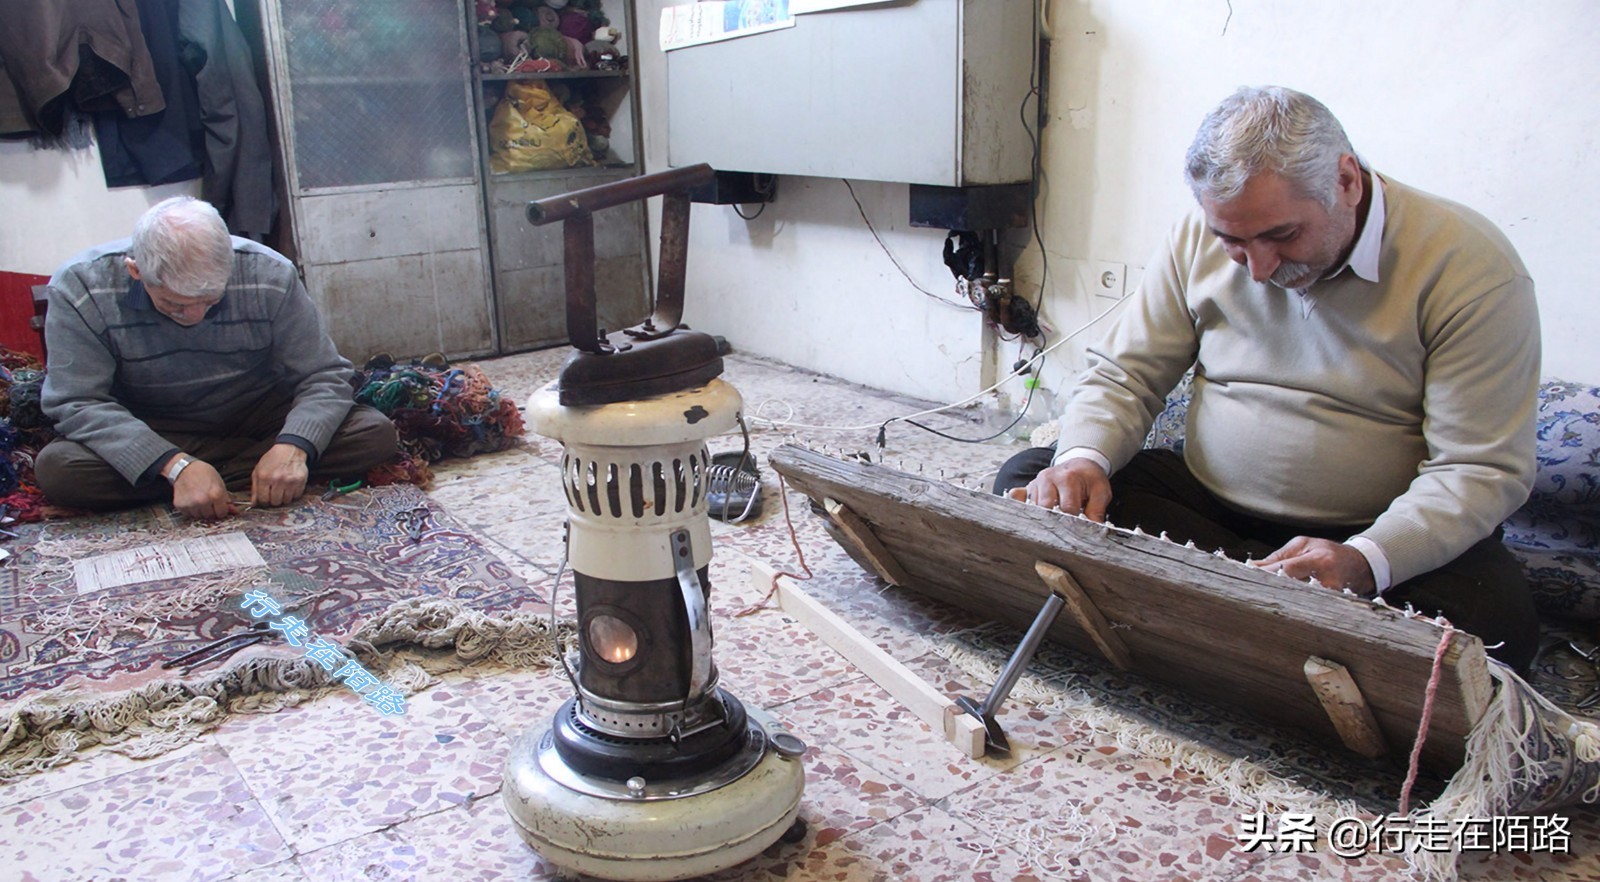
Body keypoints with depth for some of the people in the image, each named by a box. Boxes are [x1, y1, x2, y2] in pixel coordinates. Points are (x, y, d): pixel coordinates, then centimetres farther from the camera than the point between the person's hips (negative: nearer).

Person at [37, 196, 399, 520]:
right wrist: (176, 466, -37)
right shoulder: (79, 289, -20)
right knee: (56, 469, -31)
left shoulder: (269, 275, -18)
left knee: (375, 433, -23)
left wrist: (293, 446, -36)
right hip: (151, 437, 0)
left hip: (260, 420, 0)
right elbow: (77, 403, -22)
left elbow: (325, 376, -15)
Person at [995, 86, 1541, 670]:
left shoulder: (1470, 267, -14)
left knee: (1497, 619, -34)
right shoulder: (1200, 239, -2)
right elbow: (1124, 374, 4)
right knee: (1026, 480, -16)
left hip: (1378, 533, -3)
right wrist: (1084, 457, -19)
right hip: (1206, 503, 4)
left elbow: (1483, 468, -15)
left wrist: (1363, 563, -33)